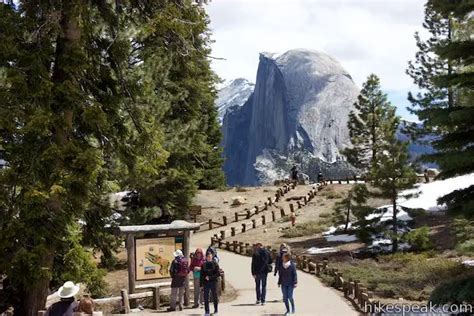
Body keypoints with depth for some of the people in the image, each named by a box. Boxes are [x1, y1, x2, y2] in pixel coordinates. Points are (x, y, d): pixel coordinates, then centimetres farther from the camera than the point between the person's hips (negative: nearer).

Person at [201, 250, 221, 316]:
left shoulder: (215, 264, -2)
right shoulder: (203, 265, 6)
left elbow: (218, 273, -8)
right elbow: (202, 275, 7)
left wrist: (210, 277, -14)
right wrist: (201, 283, 2)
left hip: (213, 283, -2)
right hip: (206, 283, 2)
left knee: (215, 297, 6)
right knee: (206, 298, 2)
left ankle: (215, 310, 19)